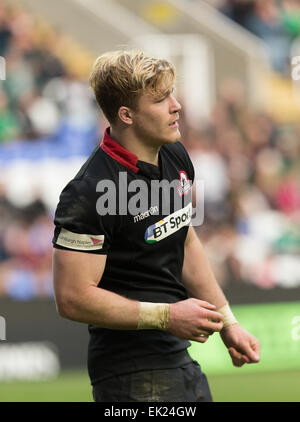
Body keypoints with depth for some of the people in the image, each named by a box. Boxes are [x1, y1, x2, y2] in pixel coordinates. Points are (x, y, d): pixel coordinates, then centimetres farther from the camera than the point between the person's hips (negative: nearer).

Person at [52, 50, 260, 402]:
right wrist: (168, 316, -18)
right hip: (132, 373, -8)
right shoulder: (88, 194, -21)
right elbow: (72, 298, -21)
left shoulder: (175, 157, 6)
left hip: (180, 358, 9)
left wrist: (227, 322, 16)